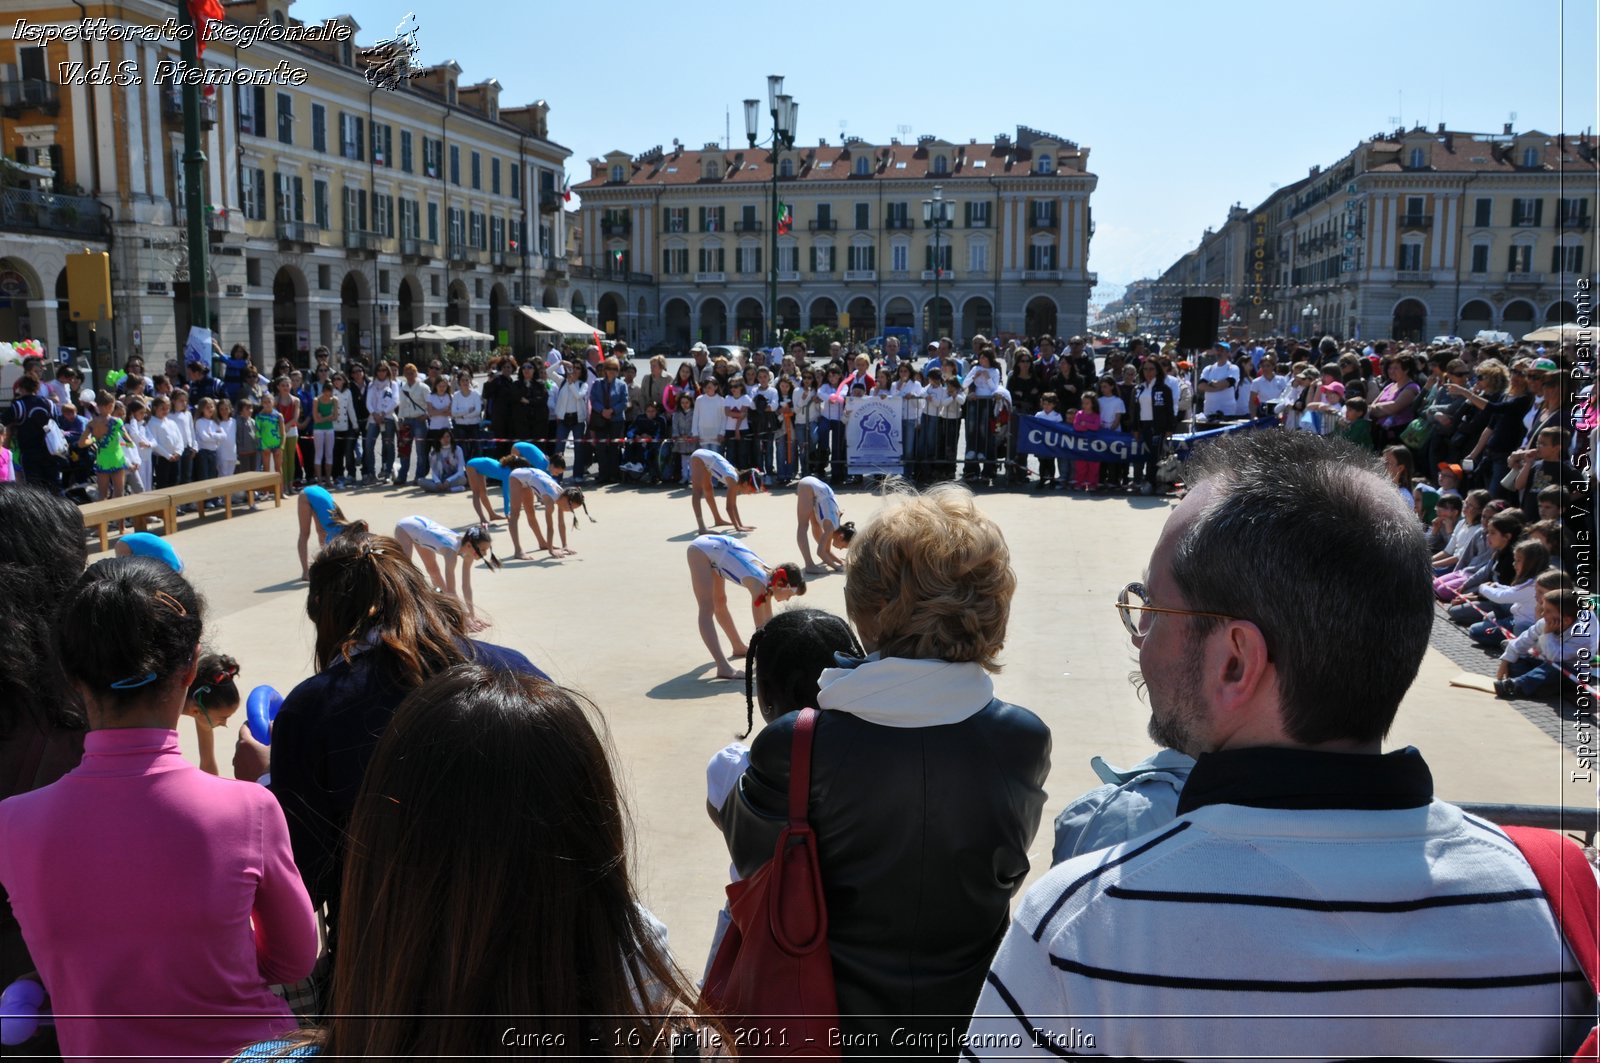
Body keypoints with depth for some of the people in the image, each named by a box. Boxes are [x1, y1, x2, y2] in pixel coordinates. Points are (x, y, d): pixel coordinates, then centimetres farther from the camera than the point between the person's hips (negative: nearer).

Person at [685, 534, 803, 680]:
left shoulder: (769, 579, -3)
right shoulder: (758, 584, -27)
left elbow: (768, 620, 9)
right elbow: (760, 627, -25)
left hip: (715, 550, 9)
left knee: (720, 604, 24)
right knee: (707, 610, -17)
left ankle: (739, 648, 40)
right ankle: (723, 667, -27)